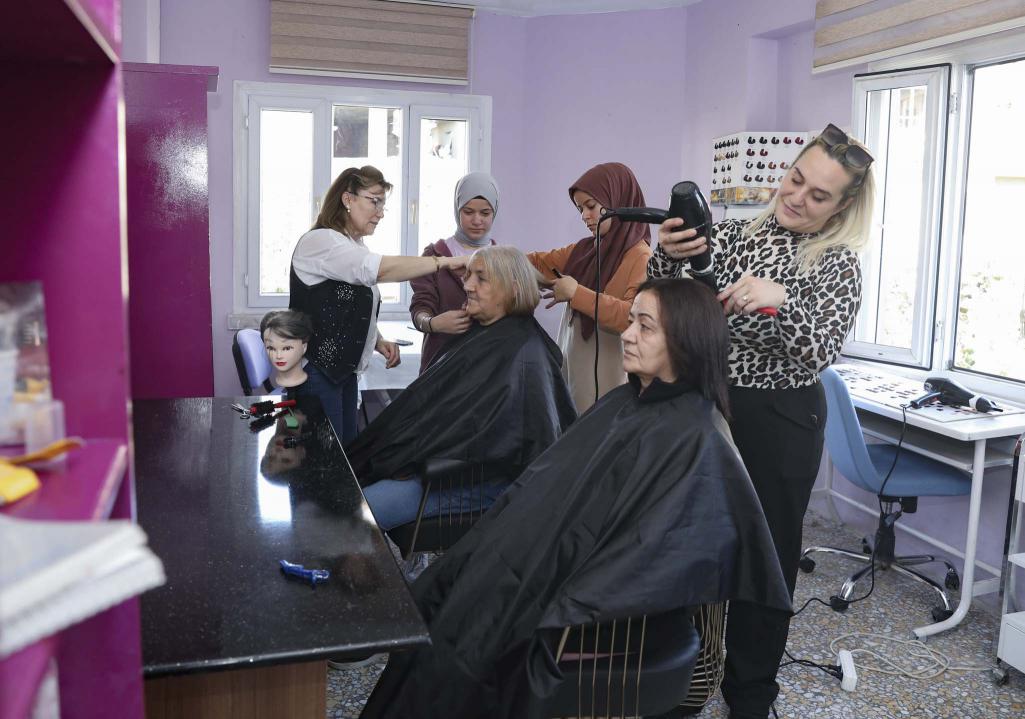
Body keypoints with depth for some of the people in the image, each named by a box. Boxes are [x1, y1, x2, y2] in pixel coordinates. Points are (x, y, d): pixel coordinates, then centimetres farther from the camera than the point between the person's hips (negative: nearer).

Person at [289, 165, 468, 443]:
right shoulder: (319, 241, -14)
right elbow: (381, 269, -28)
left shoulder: (356, 249, 16)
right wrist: (445, 261, -28)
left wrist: (378, 342, 5)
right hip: (315, 370, -9)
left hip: (343, 370, 9)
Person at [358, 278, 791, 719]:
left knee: (461, 643, -9)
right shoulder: (621, 402, 8)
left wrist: (556, 615, -22)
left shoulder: (693, 441, -17)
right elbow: (543, 486, 11)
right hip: (550, 556, 8)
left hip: (582, 589, -7)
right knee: (430, 604, 2)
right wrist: (484, 548, 6)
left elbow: (647, 554, -21)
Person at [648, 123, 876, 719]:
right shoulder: (733, 235, 5)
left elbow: (819, 353, -16)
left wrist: (780, 300, -35)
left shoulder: (839, 265, -3)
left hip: (778, 423, -2)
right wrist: (669, 255, -26)